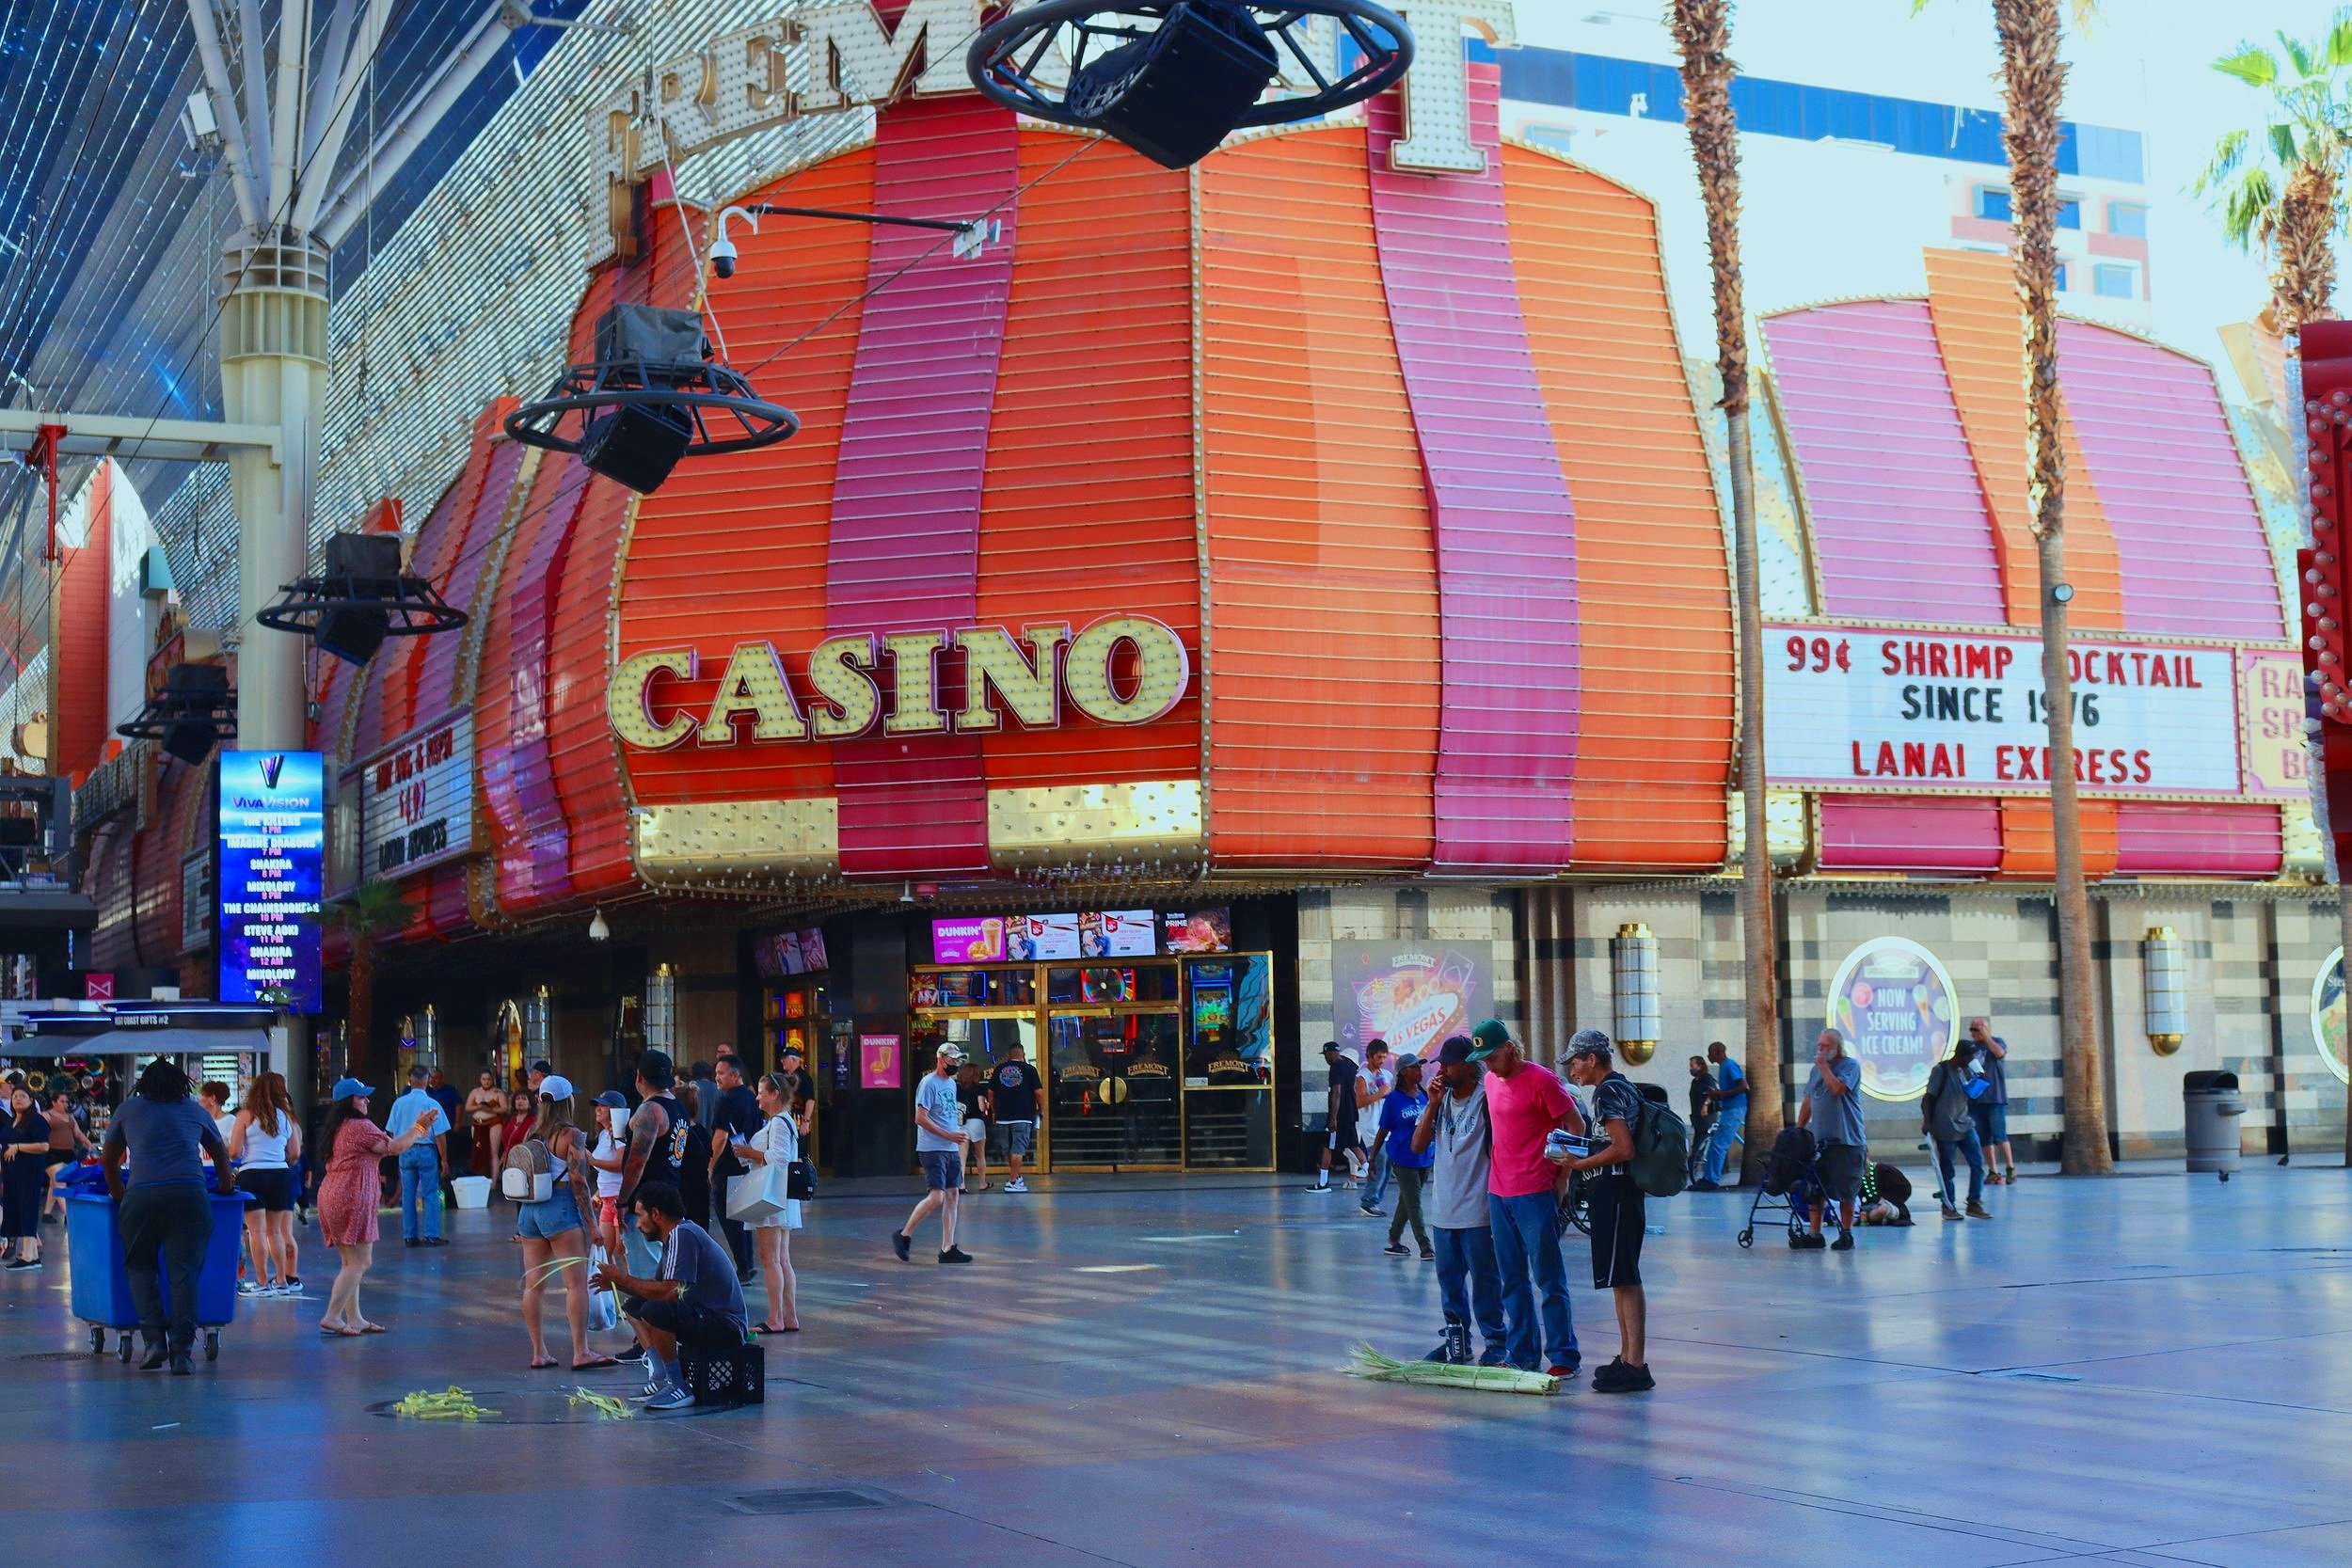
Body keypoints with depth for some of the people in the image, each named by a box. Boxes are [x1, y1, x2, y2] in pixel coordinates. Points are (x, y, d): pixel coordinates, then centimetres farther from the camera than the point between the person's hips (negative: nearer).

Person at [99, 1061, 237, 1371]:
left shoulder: (129, 1109, 20)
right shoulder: (195, 1110, 22)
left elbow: (109, 1160, 27)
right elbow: (221, 1153, 34)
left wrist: (119, 1196, 39)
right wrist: (226, 1186, 49)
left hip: (141, 1195, 0)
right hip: (190, 1194, 1)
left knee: (139, 1265, 14)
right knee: (185, 1270, -1)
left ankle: (154, 1340, 0)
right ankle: (181, 1352, -7)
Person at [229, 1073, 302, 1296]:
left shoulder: (246, 1116, -2)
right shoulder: (286, 1116, 7)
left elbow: (234, 1152, -6)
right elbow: (295, 1153, 8)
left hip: (252, 1174, -4)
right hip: (281, 1175, 4)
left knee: (257, 1230, -1)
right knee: (275, 1231, 14)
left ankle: (262, 1282, -2)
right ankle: (282, 1280, 16)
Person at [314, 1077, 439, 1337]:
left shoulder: (337, 1129, 17)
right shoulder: (360, 1126, -12)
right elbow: (395, 1147, -9)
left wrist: (417, 1131, 22)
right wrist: (419, 1127, 4)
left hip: (331, 1197, 10)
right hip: (352, 1199, -10)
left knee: (351, 1263, 14)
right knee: (360, 1262, -6)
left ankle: (354, 1318, 17)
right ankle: (331, 1318, -9)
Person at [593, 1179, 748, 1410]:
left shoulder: (683, 1235, -16)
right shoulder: (676, 1235, 14)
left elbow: (669, 1291, -24)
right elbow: (660, 1287, 16)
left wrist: (623, 1278, -13)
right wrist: (618, 1283, 9)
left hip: (725, 1326, -11)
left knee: (654, 1310, -30)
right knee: (633, 1304, 14)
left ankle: (679, 1389, -15)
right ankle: (661, 1378, 5)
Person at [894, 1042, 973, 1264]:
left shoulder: (951, 1083, 16)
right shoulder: (929, 1083, -11)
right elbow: (920, 1118, -17)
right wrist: (948, 1135, -18)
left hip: (951, 1150, 9)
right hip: (932, 1150, -9)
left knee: (952, 1196, 6)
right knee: (936, 1197, -14)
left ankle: (948, 1248, 8)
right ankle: (903, 1235, 1)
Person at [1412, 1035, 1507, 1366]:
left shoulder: (1485, 1099, -10)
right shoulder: (1441, 1101, 10)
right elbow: (1418, 1145, 4)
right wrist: (1432, 1104, -6)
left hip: (1477, 1211, -7)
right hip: (1444, 1210, 7)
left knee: (1484, 1280, 0)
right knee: (1449, 1277, 13)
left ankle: (1495, 1342, 8)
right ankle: (1457, 1338, 23)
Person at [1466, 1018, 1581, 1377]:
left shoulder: (1541, 1080, -11)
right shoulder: (1491, 1081, 11)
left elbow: (1577, 1128, -7)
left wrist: (1561, 1177, -6)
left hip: (1535, 1194, -7)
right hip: (1498, 1192, 7)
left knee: (1548, 1278, -3)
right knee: (1512, 1280, 11)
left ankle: (1564, 1357, 1)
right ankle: (1522, 1355, 18)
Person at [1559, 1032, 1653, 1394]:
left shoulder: (1607, 1092, -14)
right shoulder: (1624, 1087, 17)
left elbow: (1623, 1149, -23)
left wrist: (1580, 1164, -14)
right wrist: (1583, 1155, 17)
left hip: (1612, 1191, -11)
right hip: (1621, 1191, 11)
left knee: (1623, 1280, -10)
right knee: (1623, 1279, 15)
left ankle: (1636, 1365, -11)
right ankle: (1627, 1358, 21)